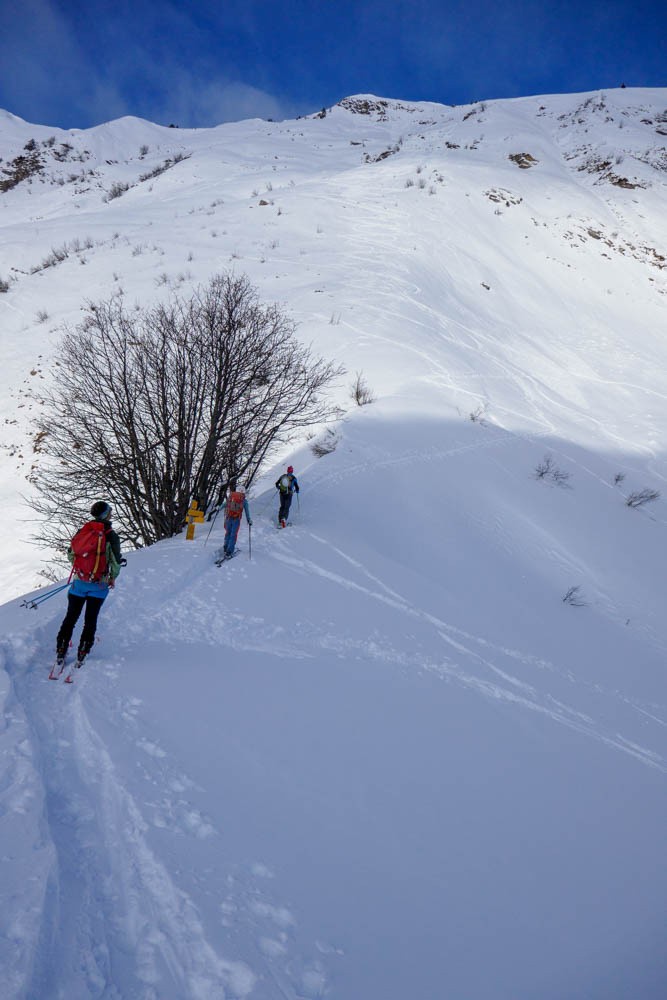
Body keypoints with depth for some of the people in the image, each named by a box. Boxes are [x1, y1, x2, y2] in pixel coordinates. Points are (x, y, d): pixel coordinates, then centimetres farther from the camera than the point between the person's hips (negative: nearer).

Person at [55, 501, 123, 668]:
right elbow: (116, 561, -9)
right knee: (90, 620, 8)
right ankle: (82, 654, 8)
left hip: (79, 581, 3)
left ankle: (61, 653, 16)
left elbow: (70, 554, 9)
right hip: (99, 584, -3)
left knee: (71, 617, 13)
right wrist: (113, 577, 9)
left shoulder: (82, 531, 1)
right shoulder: (111, 535, -10)